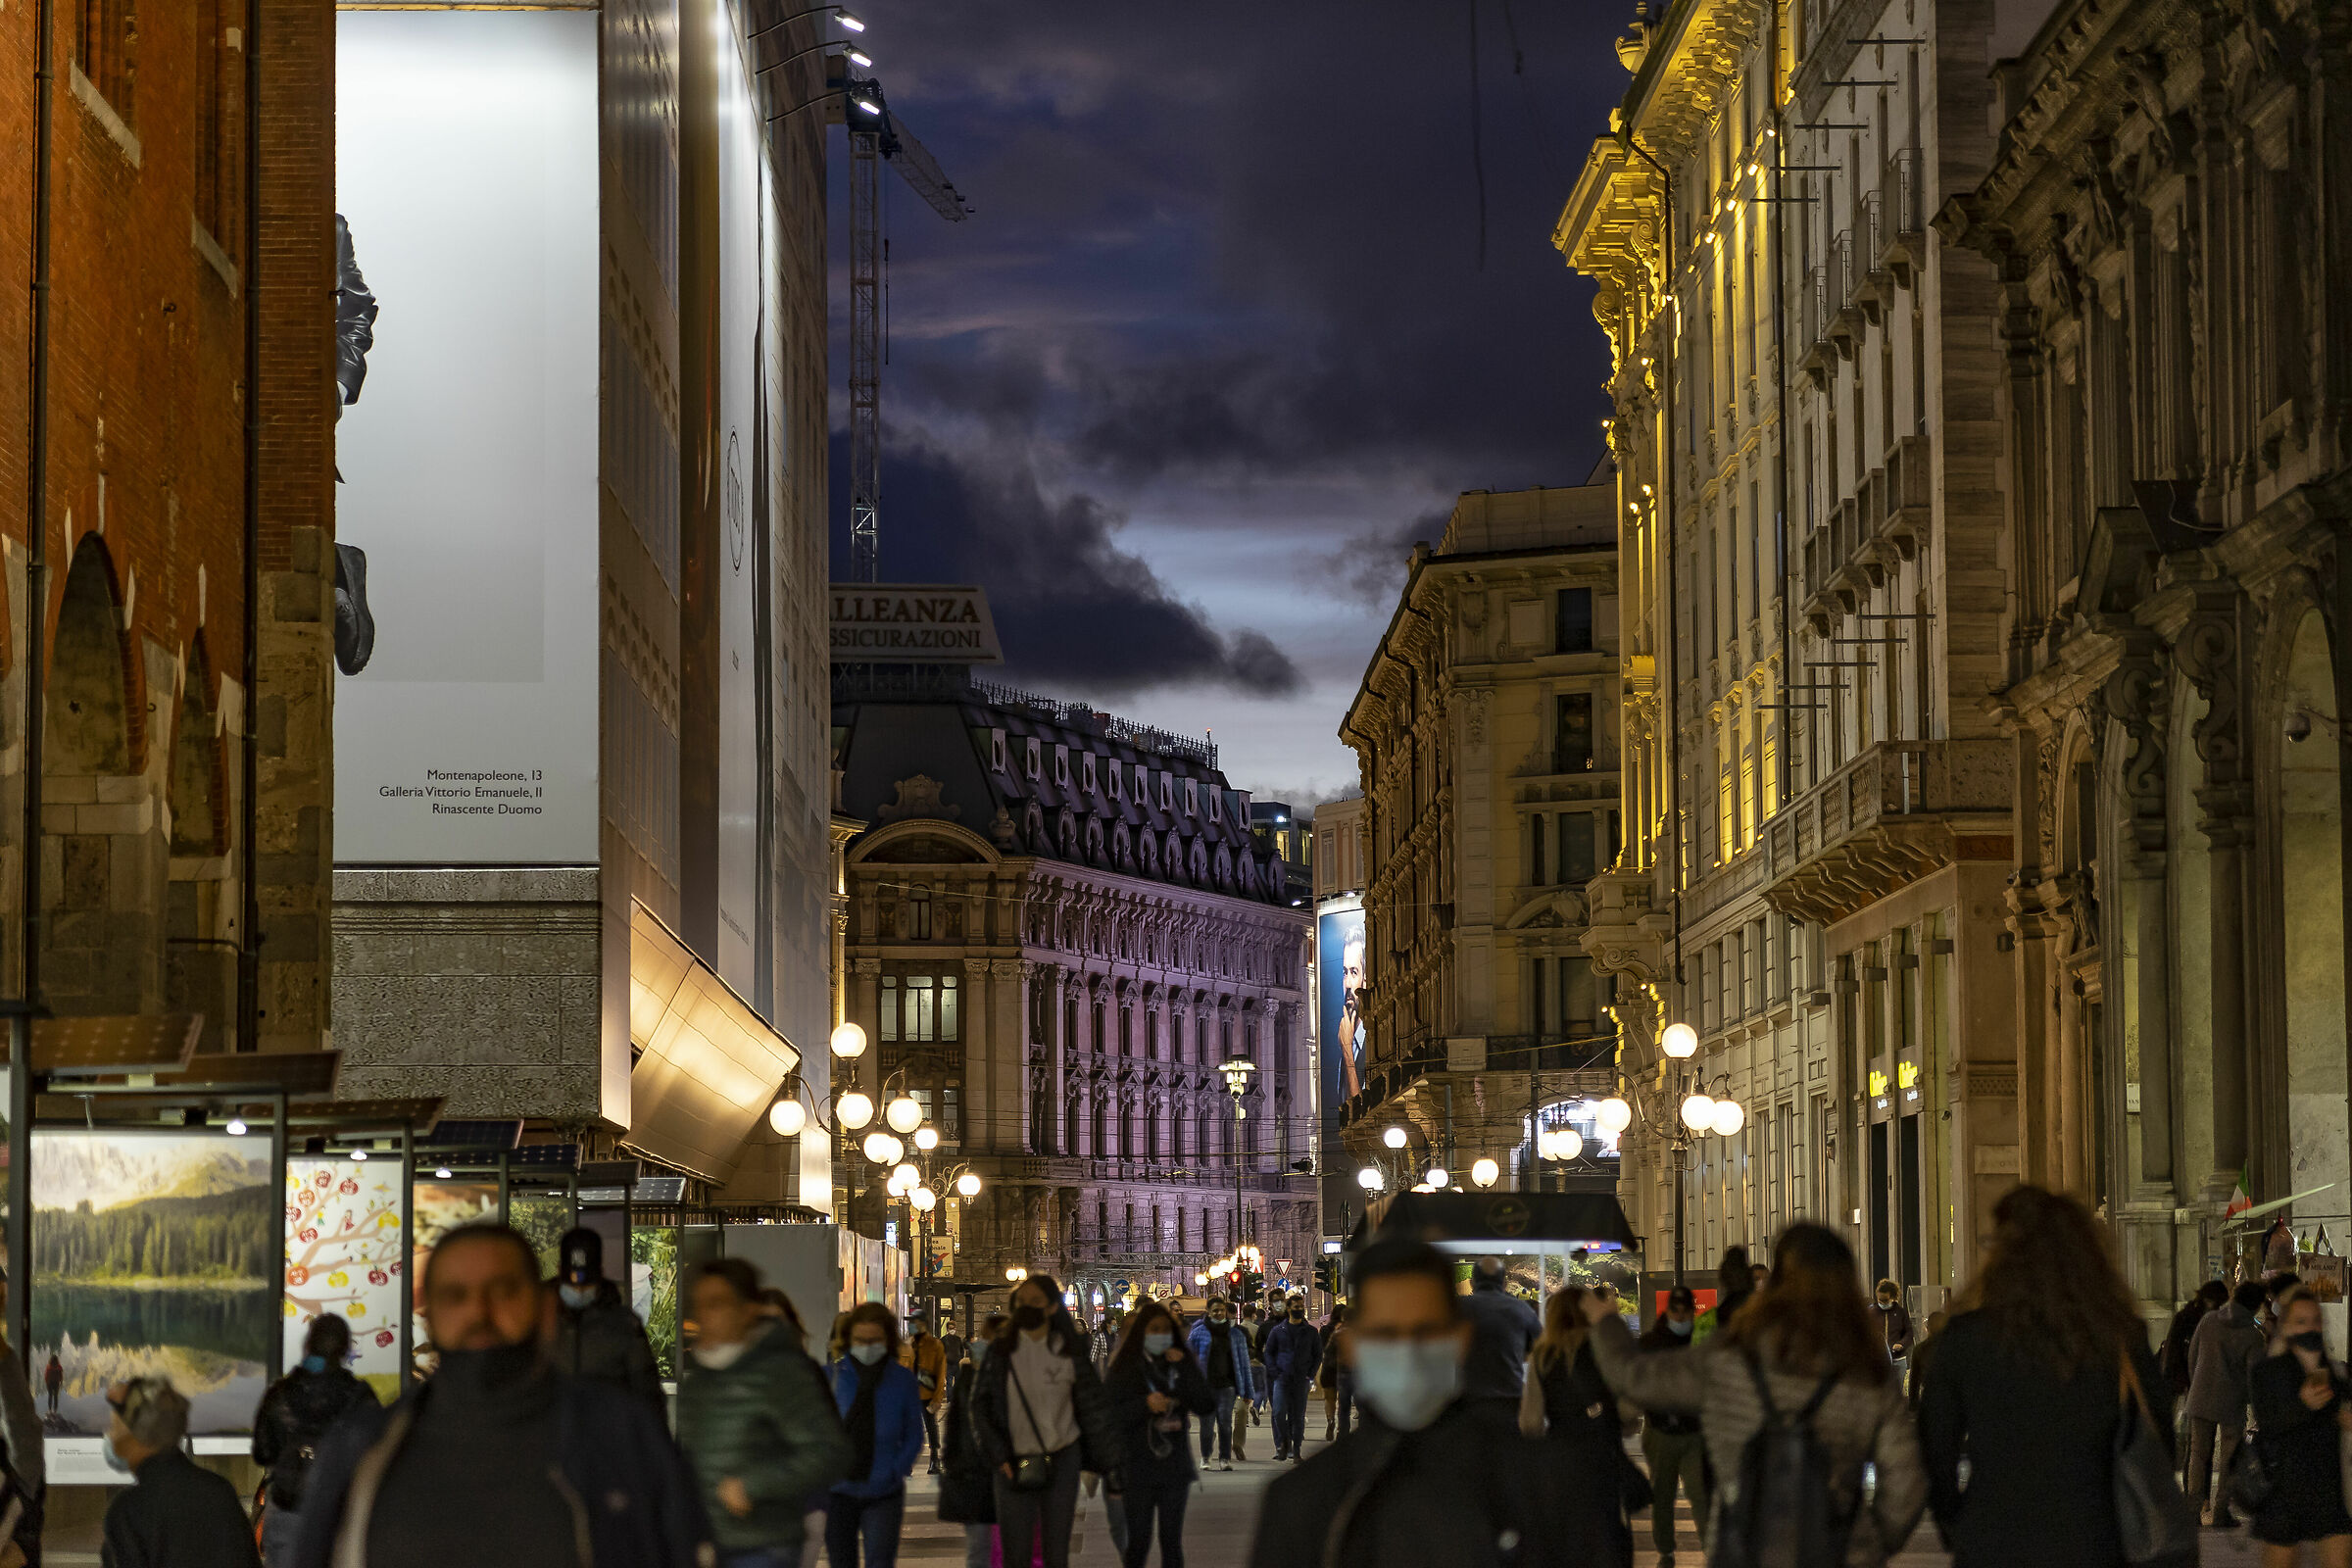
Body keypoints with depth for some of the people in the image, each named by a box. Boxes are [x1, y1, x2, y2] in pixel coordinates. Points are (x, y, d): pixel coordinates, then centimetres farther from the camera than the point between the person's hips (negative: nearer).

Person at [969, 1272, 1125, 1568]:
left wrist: (1112, 1465, 4)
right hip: (1014, 1466, 0)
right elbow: (980, 1407, 2)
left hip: (1061, 1462, 0)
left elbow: (1095, 1409, 6)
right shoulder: (1001, 1352, 1)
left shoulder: (1070, 1352, 1)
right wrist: (999, 1456, -8)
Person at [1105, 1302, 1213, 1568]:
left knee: (1172, 1542, 5)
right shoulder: (1124, 1369, -3)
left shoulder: (1183, 1366, 6)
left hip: (1175, 1468, 3)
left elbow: (1206, 1405, -5)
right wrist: (1145, 1404, -22)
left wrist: (1185, 1366, -12)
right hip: (1137, 1471, -3)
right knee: (1138, 1543, 0)